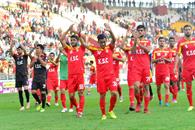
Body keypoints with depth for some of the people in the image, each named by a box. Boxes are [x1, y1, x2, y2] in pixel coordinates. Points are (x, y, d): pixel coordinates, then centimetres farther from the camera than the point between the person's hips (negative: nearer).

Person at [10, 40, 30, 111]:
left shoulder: (25, 56, 4)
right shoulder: (16, 57, 11)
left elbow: (25, 51, -16)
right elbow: (11, 52, -6)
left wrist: (20, 44, -29)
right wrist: (11, 46, -24)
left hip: (24, 75, -3)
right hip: (17, 76, 4)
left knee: (26, 88, -19)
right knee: (19, 91, 4)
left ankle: (28, 101, 2)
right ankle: (22, 106, 10)